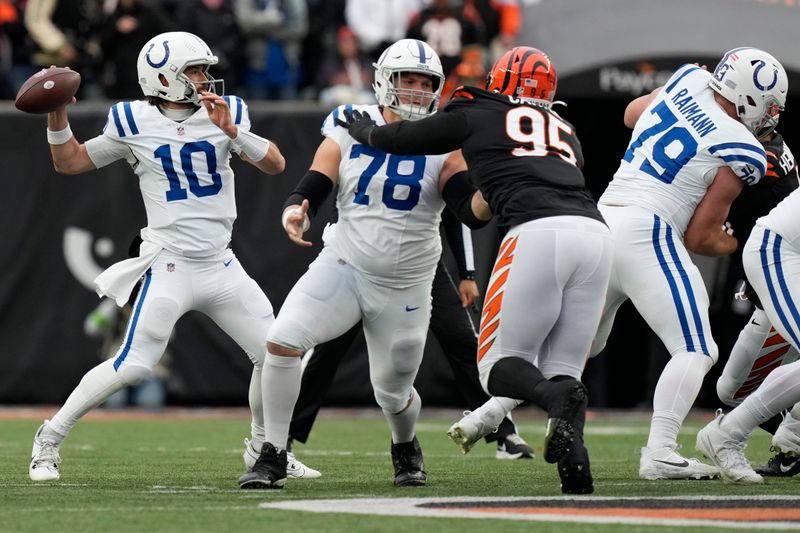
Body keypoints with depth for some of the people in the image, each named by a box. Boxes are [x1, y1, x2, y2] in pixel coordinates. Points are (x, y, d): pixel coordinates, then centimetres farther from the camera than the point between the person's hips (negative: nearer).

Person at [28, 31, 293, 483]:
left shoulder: (226, 114, 4)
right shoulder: (135, 123, -2)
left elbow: (276, 165, -4)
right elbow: (70, 163, 8)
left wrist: (233, 131, -18)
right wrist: (58, 115, -8)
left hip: (221, 267, 4)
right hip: (169, 267, -4)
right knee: (132, 367, -13)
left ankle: (264, 448, 24)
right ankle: (50, 438, 1)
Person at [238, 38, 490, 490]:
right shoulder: (350, 131, -2)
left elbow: (474, 211, -16)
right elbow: (310, 193, -5)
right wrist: (294, 215, -28)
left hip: (404, 288, 0)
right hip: (344, 266, 0)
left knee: (393, 392, 10)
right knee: (282, 342, -21)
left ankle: (406, 448, 47)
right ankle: (274, 457, -9)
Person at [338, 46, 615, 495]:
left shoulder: (477, 116, 19)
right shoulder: (565, 133, 31)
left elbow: (401, 139, 29)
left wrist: (365, 131, 50)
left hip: (538, 234, -4)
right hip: (597, 233, 5)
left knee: (500, 364, 5)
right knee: (563, 369, 10)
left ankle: (556, 398, -28)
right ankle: (574, 454, -19)